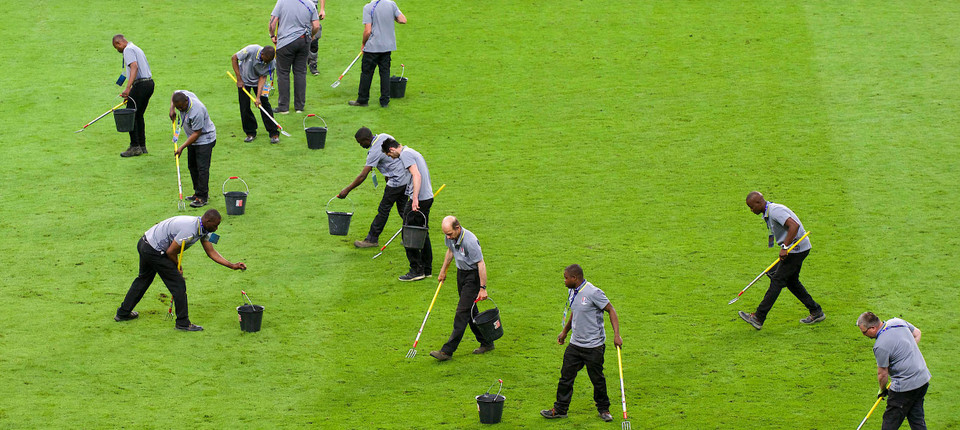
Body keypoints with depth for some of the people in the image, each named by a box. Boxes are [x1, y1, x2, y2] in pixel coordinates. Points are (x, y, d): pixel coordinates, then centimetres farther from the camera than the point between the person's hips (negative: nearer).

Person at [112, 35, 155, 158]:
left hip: (141, 84, -10)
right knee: (138, 115, 16)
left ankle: (135, 147, -8)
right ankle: (142, 146, 18)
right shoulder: (136, 48, 23)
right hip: (149, 82, 10)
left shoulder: (128, 50, -8)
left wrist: (128, 88, -31)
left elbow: (134, 67, -24)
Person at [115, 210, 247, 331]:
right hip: (154, 250, -10)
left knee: (144, 279, 27)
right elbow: (171, 252, -21)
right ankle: (183, 322, 6)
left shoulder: (203, 230, 3)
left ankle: (123, 313, 39)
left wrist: (232, 265, 2)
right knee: (178, 284, -2)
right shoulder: (190, 231, -28)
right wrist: (178, 267, -3)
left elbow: (211, 252, 8)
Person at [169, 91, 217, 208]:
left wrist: (182, 147, -25)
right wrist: (172, 109, 1)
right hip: (193, 139, 9)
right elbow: (175, 93, 15)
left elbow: (197, 133, -27)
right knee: (192, 166, 13)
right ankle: (198, 193, 24)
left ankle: (202, 197, -9)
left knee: (202, 168, -11)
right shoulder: (182, 95, -13)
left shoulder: (197, 111, -35)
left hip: (205, 139, -9)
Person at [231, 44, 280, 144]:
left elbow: (263, 78, -19)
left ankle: (274, 134, -2)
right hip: (244, 80, -1)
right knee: (244, 107, -3)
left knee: (265, 104, -7)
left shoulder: (272, 63, -26)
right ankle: (250, 133, 11)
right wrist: (239, 79, -17)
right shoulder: (251, 50, -33)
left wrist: (258, 97, -26)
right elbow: (234, 58, -19)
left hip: (258, 81, 1)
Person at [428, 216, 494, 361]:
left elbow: (481, 264, -25)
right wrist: (443, 270, 22)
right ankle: (486, 343, 29)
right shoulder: (450, 237, -6)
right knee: (470, 311, 15)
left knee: (462, 312, -10)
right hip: (461, 272, 9)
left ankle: (448, 350, -13)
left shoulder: (470, 241, -30)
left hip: (473, 275, -9)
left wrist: (482, 288, -23)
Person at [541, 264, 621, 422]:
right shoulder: (572, 292, 6)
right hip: (575, 343, 7)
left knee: (597, 379, 5)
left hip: (594, 346, -7)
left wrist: (616, 335, -22)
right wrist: (565, 331, 32)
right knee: (566, 376, 6)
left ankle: (604, 409, 23)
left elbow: (611, 310, -15)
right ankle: (560, 409, 16)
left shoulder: (593, 293, -19)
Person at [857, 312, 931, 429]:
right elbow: (917, 333, 19)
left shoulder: (880, 346, -22)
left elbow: (882, 374, -12)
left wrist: (882, 390, 7)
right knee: (917, 420, 16)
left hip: (905, 386, -9)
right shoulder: (897, 322, 1)